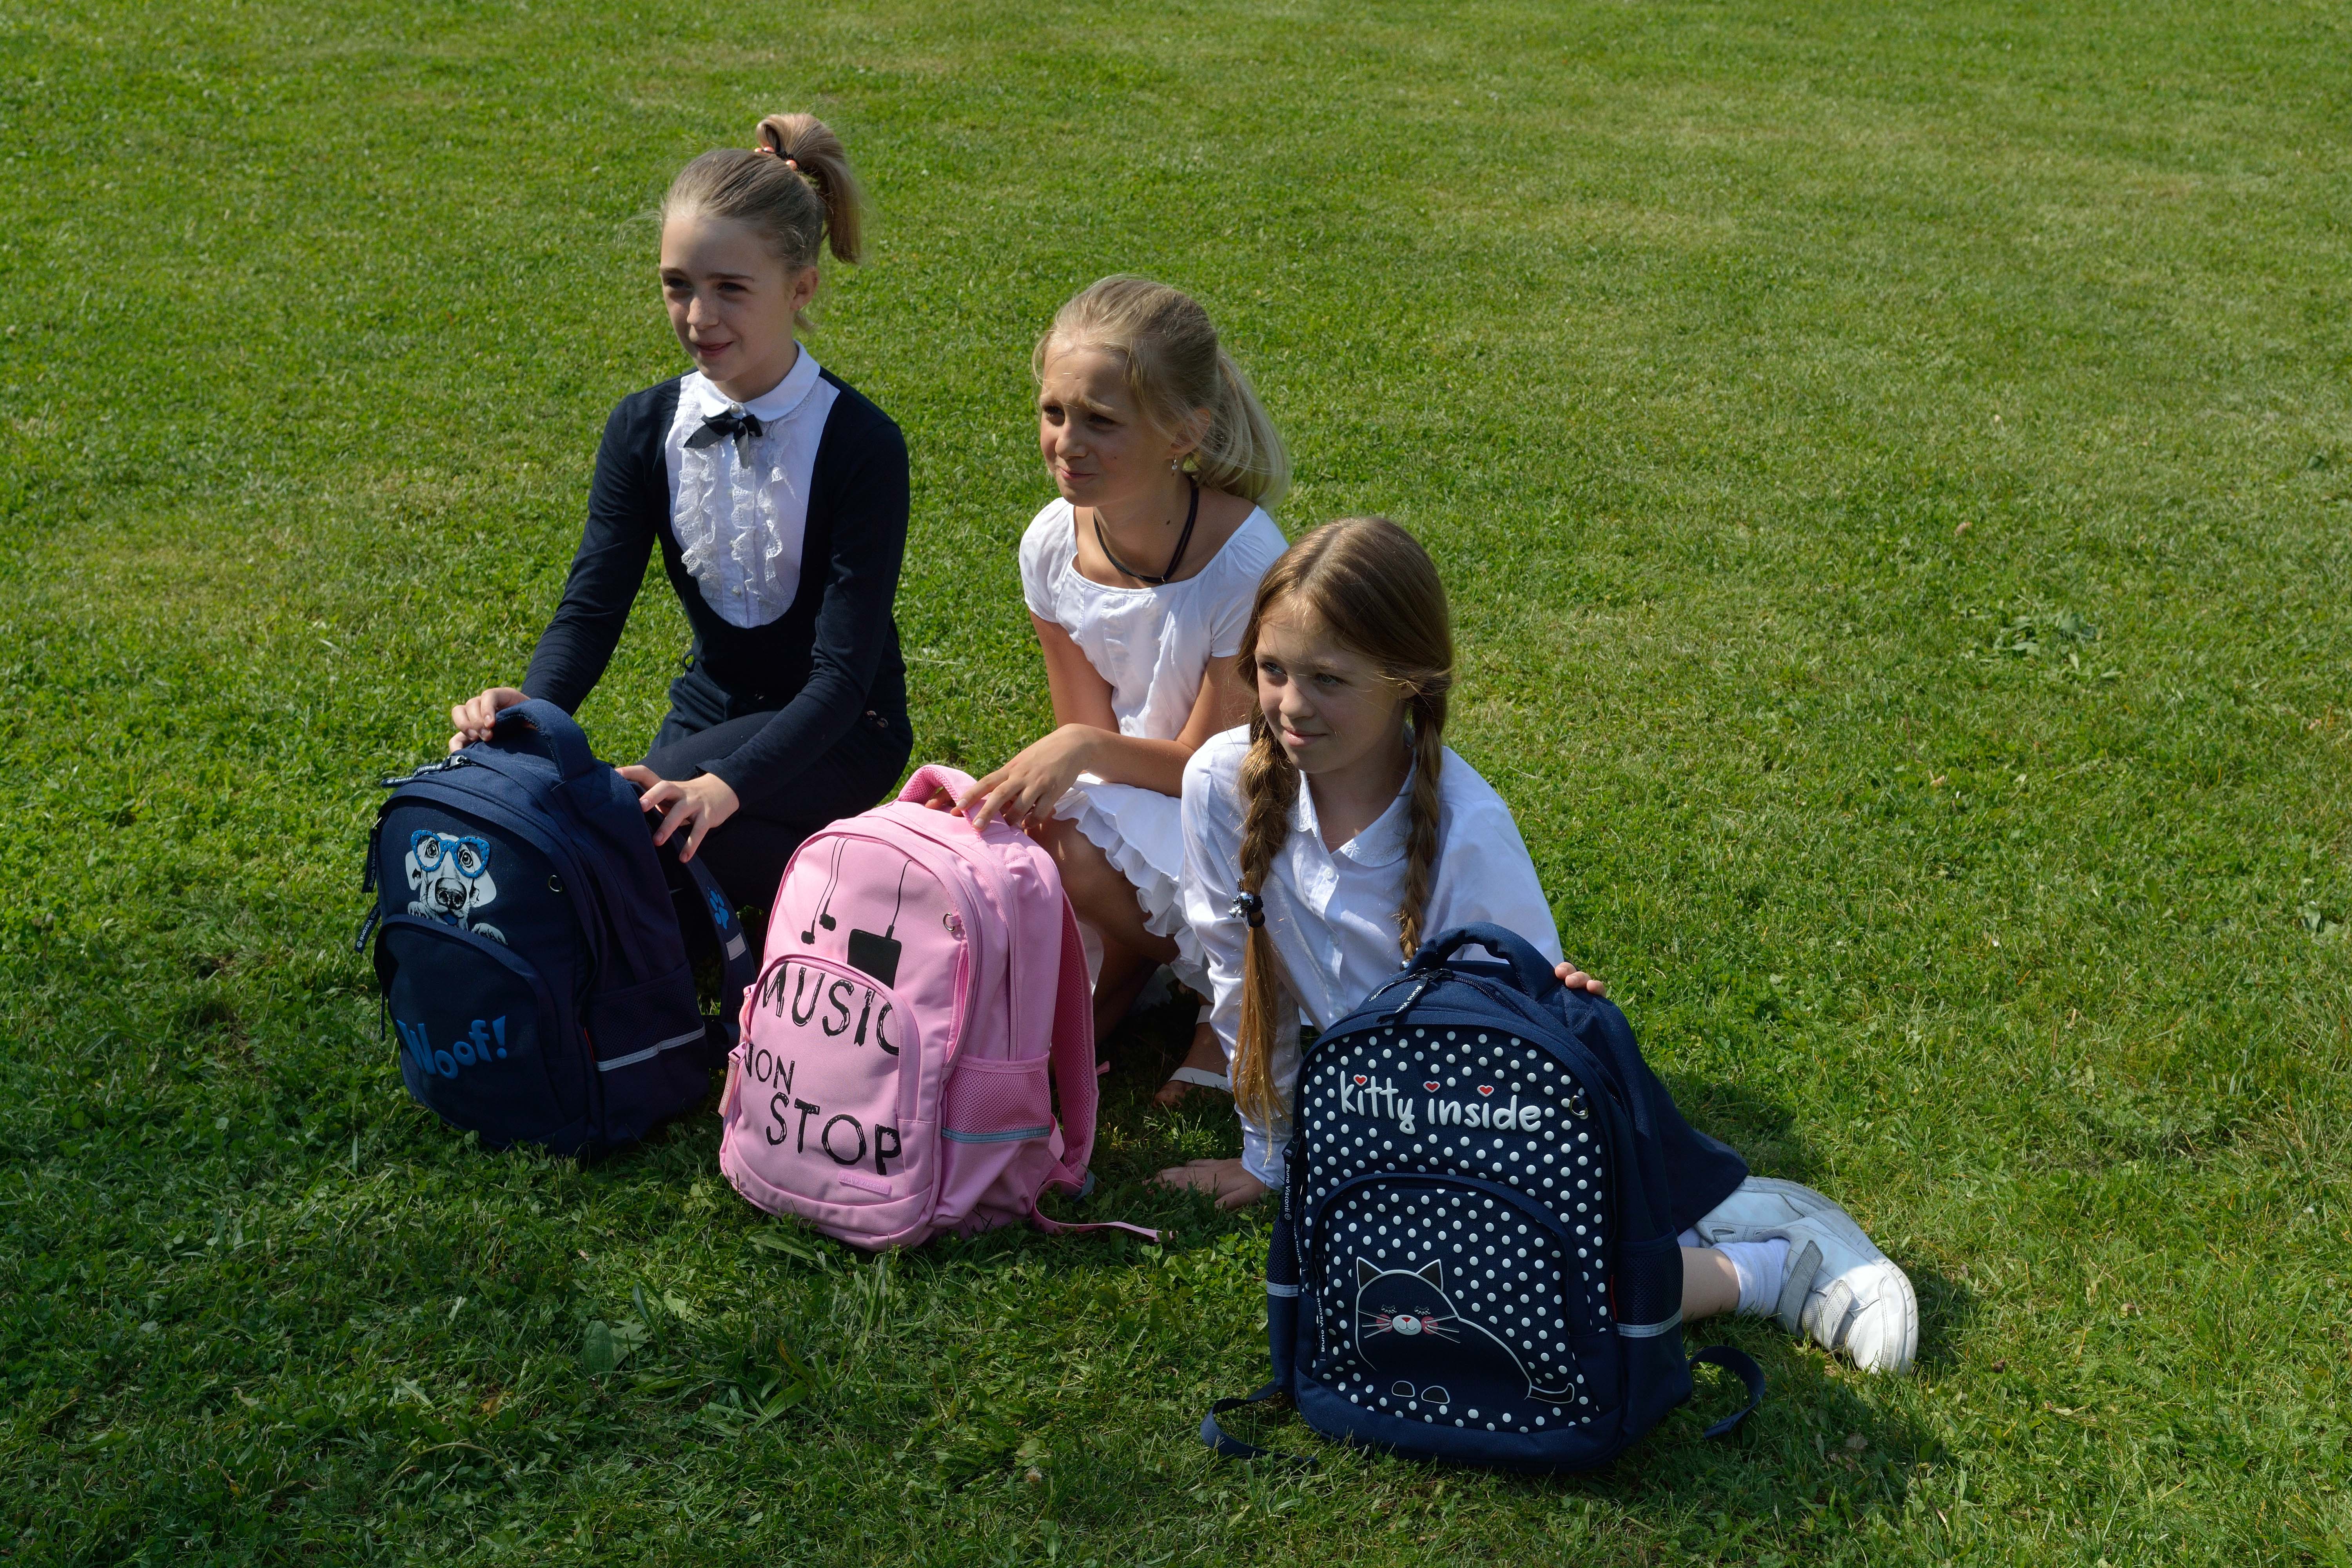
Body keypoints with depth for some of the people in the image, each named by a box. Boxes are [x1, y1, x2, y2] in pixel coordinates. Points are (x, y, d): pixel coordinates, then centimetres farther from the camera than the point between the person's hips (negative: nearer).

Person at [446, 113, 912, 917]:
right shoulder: (644, 429, -3)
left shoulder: (862, 443, -19)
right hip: (711, 706, 5)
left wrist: (730, 782, -41)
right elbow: (592, 605, -10)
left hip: (838, 731, -5)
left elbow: (844, 671, -23)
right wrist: (531, 707, -34)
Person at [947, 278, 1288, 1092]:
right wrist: (1037, 776, -25)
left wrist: (1083, 750, -36)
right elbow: (1084, 734, -3)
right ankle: (1128, 958, 8)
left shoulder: (1243, 562, -25)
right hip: (1130, 796, 5)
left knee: (1075, 847, -30)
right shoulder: (1054, 542, -10)